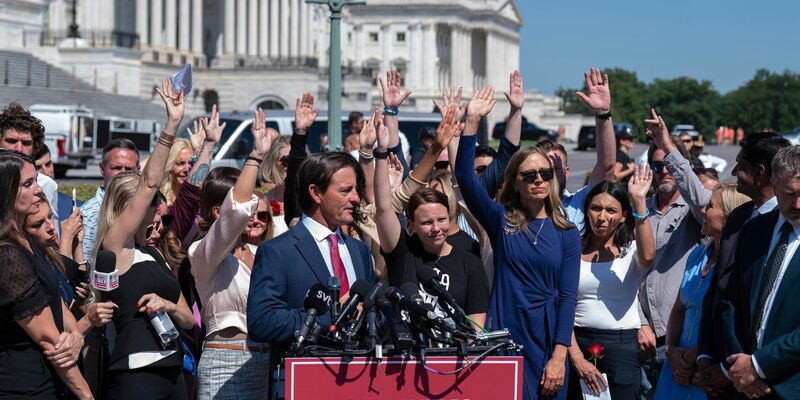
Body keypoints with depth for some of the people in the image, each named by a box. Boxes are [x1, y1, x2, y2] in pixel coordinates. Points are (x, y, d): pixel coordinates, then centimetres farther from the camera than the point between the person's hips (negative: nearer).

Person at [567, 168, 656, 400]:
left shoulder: (630, 249, 4)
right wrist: (577, 358, -10)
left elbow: (647, 257, -22)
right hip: (577, 344, 1)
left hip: (622, 347, -1)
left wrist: (639, 201, -23)